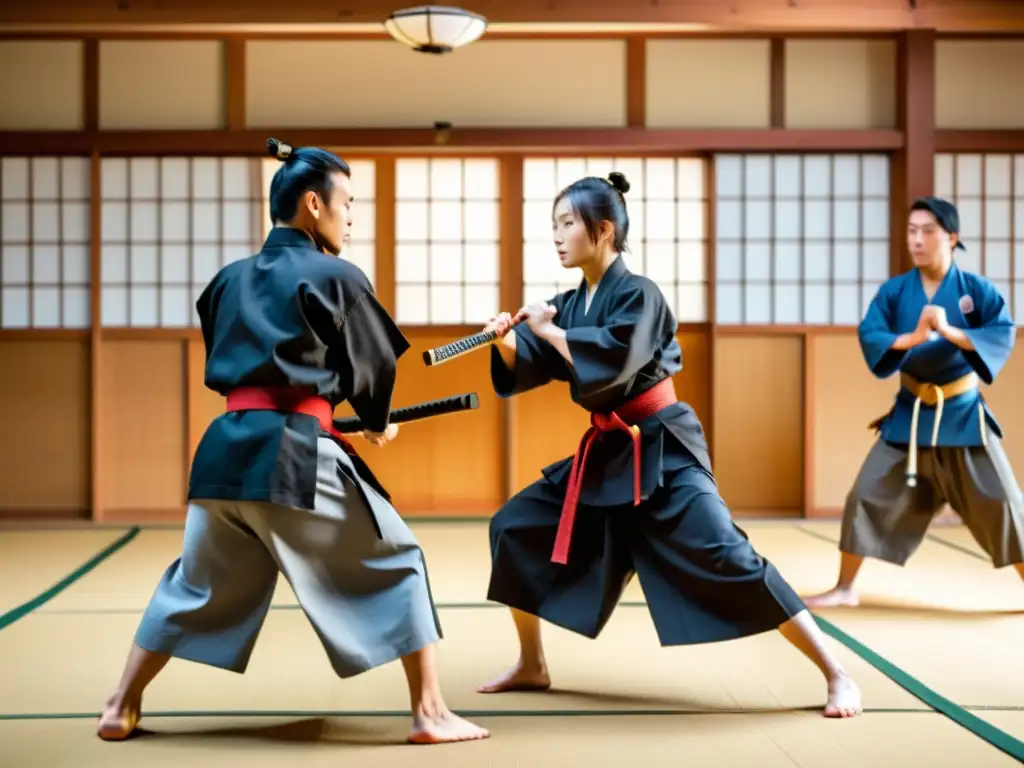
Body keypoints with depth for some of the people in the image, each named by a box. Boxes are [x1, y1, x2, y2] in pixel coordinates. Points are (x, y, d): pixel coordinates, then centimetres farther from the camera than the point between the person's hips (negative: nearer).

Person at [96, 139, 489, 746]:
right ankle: (431, 713, 6)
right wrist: (379, 423, 25)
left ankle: (121, 708, 28)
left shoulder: (230, 280, 16)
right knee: (396, 564, 8)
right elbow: (373, 368, 6)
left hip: (226, 446, 6)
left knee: (196, 583, 23)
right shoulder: (337, 277, 0)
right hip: (298, 452, -6)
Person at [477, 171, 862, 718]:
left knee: (727, 558, -18)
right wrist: (507, 338, -15)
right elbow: (527, 367, 6)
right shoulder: (569, 304, 9)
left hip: (661, 453, -8)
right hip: (606, 453, 8)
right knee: (513, 527, 8)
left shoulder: (637, 294, -14)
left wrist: (548, 330, -18)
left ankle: (837, 676, -10)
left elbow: (613, 362, -28)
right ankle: (531, 667, 21)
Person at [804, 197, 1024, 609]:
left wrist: (950, 331, -33)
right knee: (867, 496, -1)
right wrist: (911, 338, -34)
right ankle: (844, 588, 12)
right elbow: (869, 336, -15)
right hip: (910, 413, 1)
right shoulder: (894, 291, -4)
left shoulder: (976, 289, -8)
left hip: (962, 413, -1)